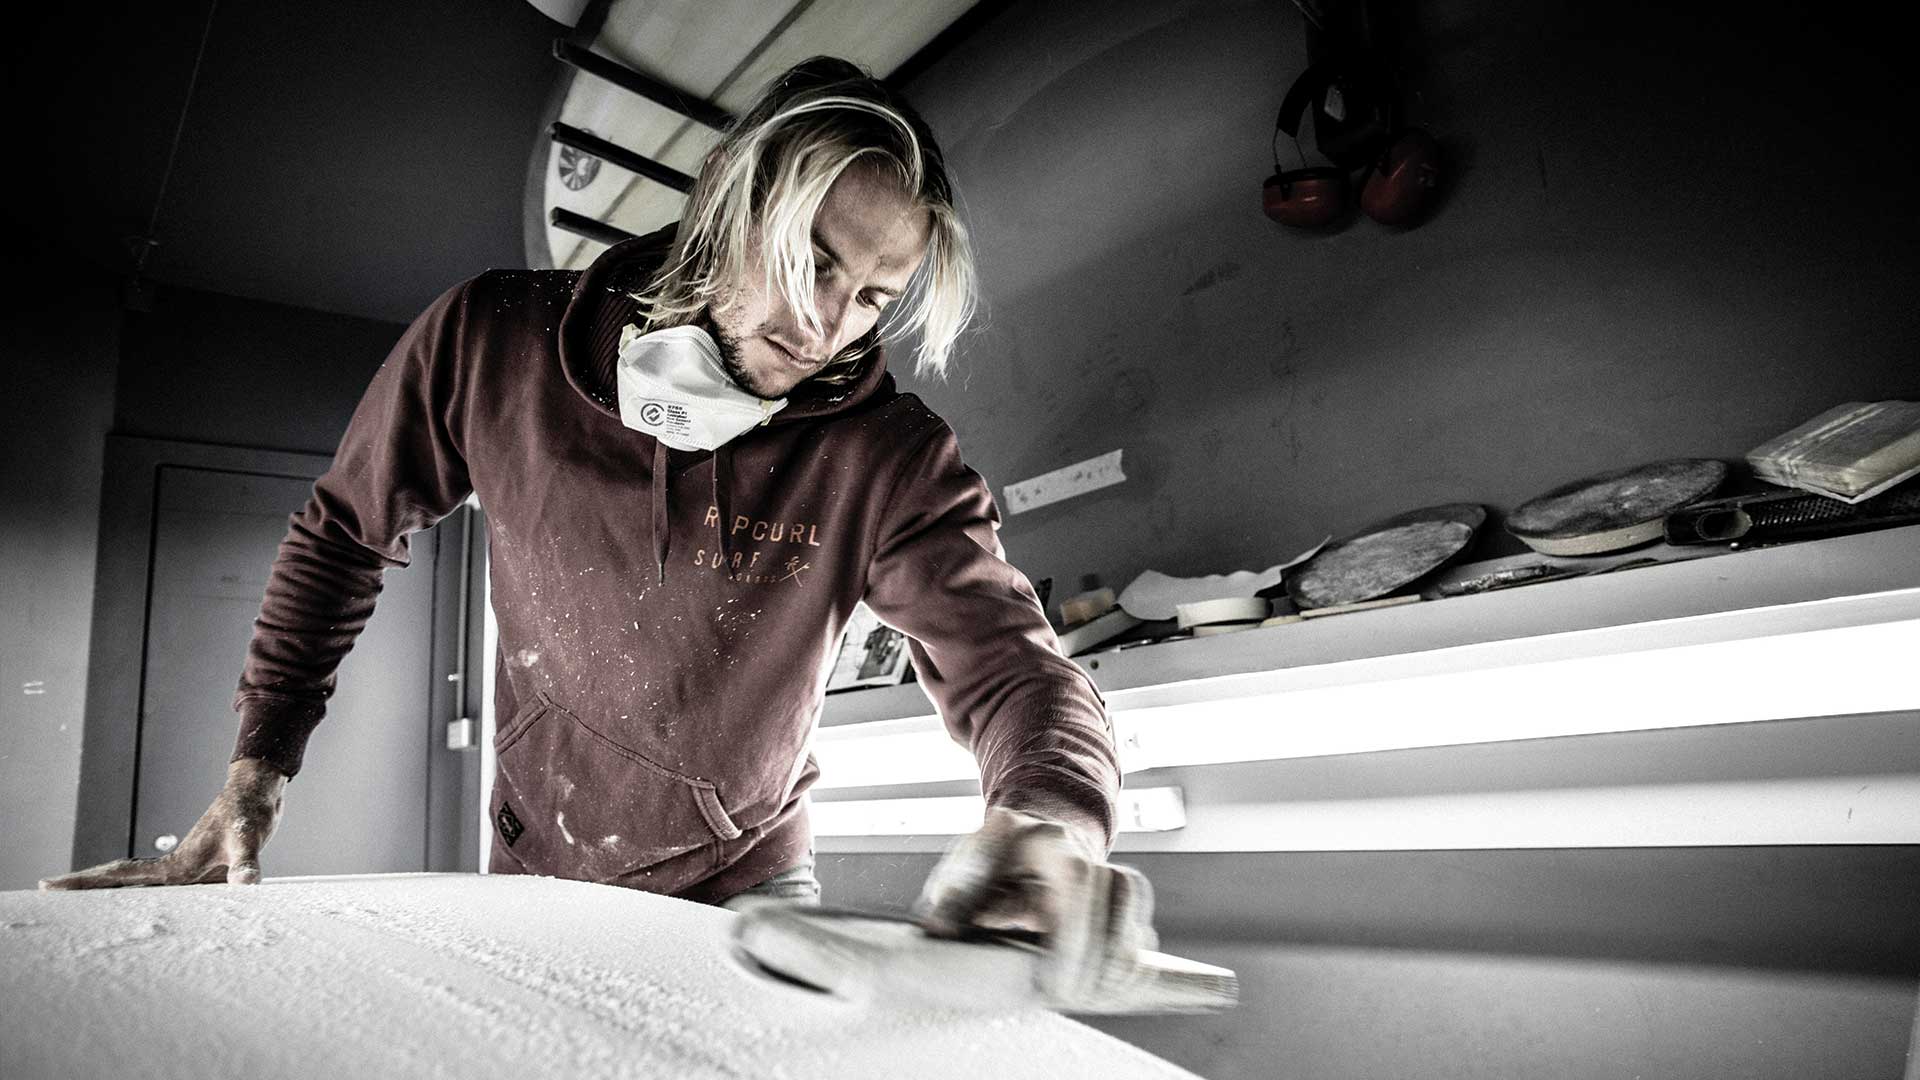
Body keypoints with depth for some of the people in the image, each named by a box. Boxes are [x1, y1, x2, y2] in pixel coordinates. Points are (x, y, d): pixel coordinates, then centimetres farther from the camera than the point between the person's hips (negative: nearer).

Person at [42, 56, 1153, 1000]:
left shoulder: (891, 461, -23)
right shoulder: (496, 343, -16)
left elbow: (1014, 666, -29)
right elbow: (347, 531, -1)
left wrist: (1048, 821, -52)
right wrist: (259, 767, -4)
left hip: (748, 891, -1)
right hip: (534, 875, 2)